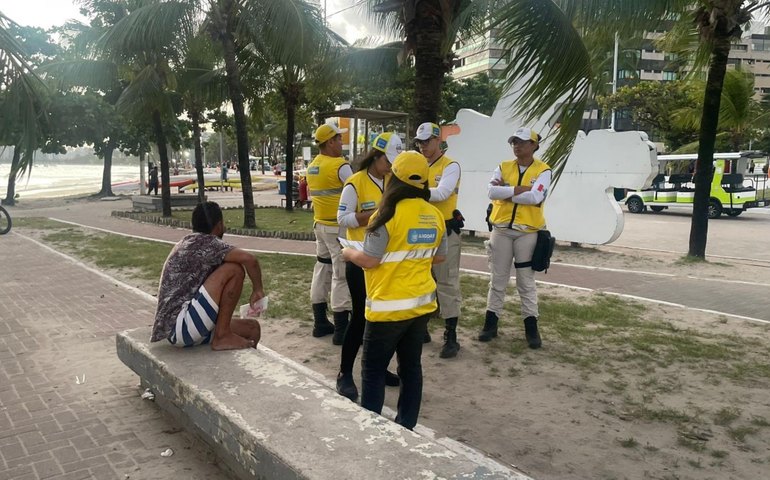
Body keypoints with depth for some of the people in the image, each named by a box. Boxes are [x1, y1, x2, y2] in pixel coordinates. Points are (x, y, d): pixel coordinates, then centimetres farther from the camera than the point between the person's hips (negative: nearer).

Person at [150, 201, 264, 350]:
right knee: (234, 269, -17)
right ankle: (222, 337, -8)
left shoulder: (188, 243, 18)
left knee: (252, 328, 14)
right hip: (179, 325, -10)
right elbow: (248, 259, -26)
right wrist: (257, 289, -8)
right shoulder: (206, 243, -11)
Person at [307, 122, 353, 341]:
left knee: (322, 271, 14)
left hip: (320, 224, 9)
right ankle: (341, 329, -1)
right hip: (339, 227, -9)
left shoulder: (312, 166, 11)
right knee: (342, 275, -4)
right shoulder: (340, 166, -16)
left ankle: (320, 323, 22)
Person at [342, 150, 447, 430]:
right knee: (411, 366, 16)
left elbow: (369, 260, -16)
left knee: (373, 370, 7)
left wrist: (349, 253, 4)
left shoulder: (389, 214, -18)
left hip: (389, 307, -6)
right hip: (422, 303, 6)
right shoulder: (435, 215, 2)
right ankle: (406, 427, 25)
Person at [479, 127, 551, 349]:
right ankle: (491, 322, 20)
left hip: (527, 233, -2)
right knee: (497, 279, 10)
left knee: (526, 281, 6)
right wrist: (522, 189, -16)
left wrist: (506, 191, -12)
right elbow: (492, 192, -11)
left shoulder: (543, 171, -2)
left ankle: (531, 326, 16)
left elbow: (535, 198, -19)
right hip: (501, 230, 3)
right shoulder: (503, 168, 6)